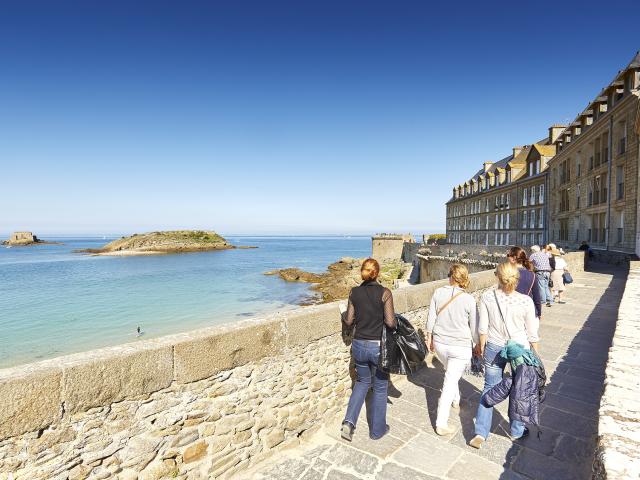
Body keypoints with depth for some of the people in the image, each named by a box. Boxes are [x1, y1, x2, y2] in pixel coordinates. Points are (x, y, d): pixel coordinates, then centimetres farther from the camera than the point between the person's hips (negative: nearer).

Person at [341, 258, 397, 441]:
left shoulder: (354, 292, -4)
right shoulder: (384, 293, -14)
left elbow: (349, 321, 0)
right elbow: (390, 322, -16)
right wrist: (395, 322, 6)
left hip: (359, 345, 3)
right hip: (379, 346, -3)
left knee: (362, 382, 26)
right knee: (380, 387, 18)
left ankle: (349, 422, 14)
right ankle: (377, 430, 32)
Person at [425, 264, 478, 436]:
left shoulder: (438, 293, -8)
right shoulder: (469, 300, -14)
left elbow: (431, 319, -1)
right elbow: (474, 327, -4)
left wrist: (429, 338, 13)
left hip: (440, 344, 3)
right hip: (461, 347, -3)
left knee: (451, 374, 29)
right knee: (450, 383, 4)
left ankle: (456, 400, 52)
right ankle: (441, 424, 10)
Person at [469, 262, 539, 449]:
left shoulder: (487, 297, -15)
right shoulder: (526, 301, -17)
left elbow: (483, 327, -8)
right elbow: (532, 333, -6)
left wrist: (481, 345, 10)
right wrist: (535, 354, 10)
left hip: (494, 348, 1)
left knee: (489, 389, 15)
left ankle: (480, 433, 14)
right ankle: (517, 431, 39)